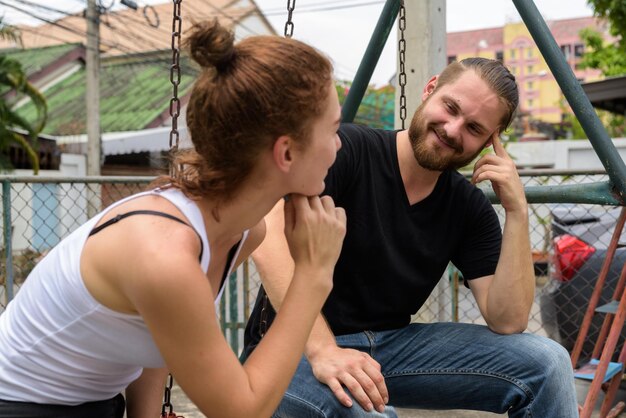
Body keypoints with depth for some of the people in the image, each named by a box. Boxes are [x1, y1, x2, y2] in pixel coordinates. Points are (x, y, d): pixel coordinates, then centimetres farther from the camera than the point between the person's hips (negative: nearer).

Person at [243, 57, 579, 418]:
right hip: (299, 346, -5)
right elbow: (269, 241, -28)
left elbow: (508, 320, -7)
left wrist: (517, 211, -15)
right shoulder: (346, 151, -16)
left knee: (545, 363, -9)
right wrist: (322, 350, -37)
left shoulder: (470, 208, 0)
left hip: (393, 342, 6)